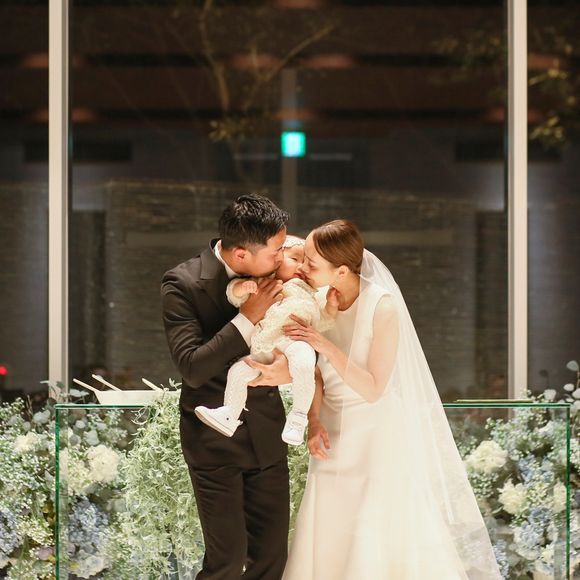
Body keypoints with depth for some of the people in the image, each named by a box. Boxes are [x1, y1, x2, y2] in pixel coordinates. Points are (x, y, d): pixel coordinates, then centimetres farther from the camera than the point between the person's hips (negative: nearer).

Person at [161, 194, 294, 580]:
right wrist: (248, 318, -24)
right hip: (215, 442, -4)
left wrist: (294, 362, -16)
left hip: (266, 433, 5)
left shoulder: (274, 272, -4)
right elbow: (192, 369, -22)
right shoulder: (183, 284, -16)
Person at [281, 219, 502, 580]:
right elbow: (314, 371, 6)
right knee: (329, 541, 8)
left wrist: (326, 346, -28)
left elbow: (372, 389, -20)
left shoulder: (383, 306, -20)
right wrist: (313, 421, -9)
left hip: (379, 434, -5)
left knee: (382, 543, 0)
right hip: (335, 433, 5)